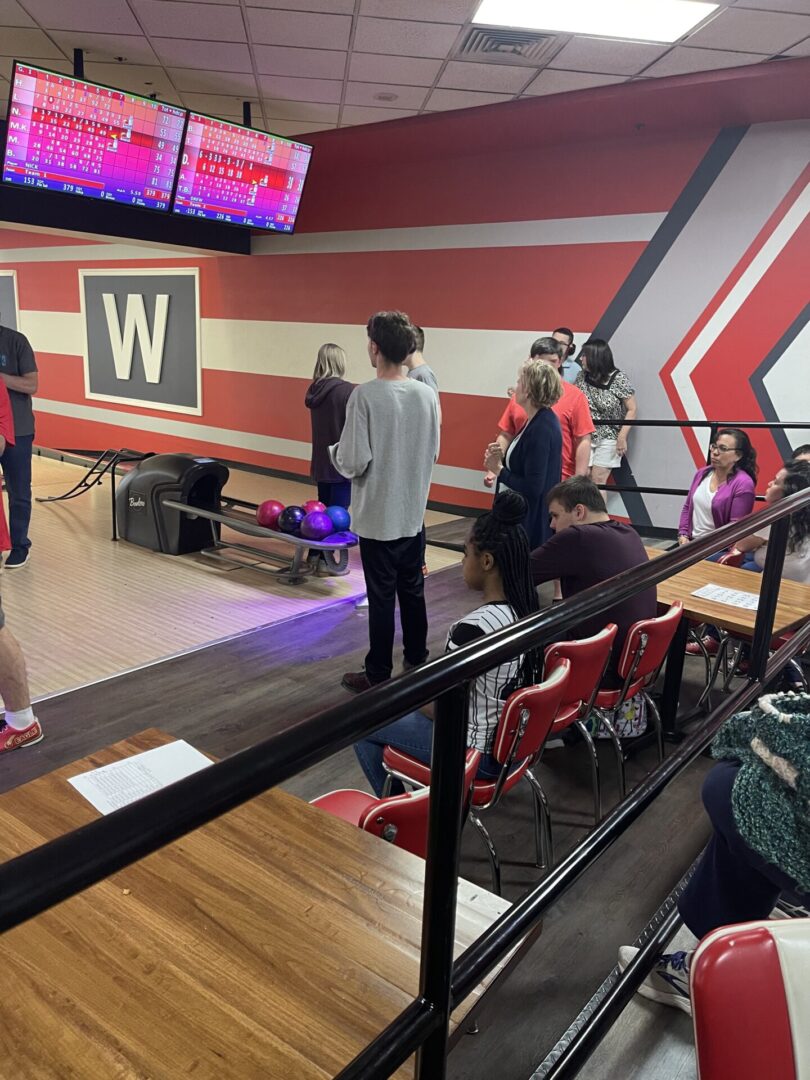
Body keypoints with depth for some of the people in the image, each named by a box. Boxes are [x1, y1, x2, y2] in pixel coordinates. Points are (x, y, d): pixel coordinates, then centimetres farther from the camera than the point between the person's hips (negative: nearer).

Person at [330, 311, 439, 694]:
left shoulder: (365, 395, -18)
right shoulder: (426, 394, -1)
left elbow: (354, 464, -17)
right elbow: (433, 452, 8)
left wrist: (334, 451, 3)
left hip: (378, 516, -5)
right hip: (414, 512, 5)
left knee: (381, 597, 5)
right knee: (413, 591, 17)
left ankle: (378, 675, 17)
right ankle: (417, 663, 31)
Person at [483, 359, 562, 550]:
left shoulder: (542, 428, -21)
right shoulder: (537, 421, 8)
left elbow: (532, 487, -24)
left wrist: (499, 469, -12)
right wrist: (501, 458, -2)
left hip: (532, 521, -10)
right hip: (520, 515, 10)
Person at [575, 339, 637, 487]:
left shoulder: (619, 379, -11)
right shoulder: (582, 376, 2)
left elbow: (631, 409, -8)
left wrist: (622, 437, -13)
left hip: (609, 438, -4)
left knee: (598, 481, -4)